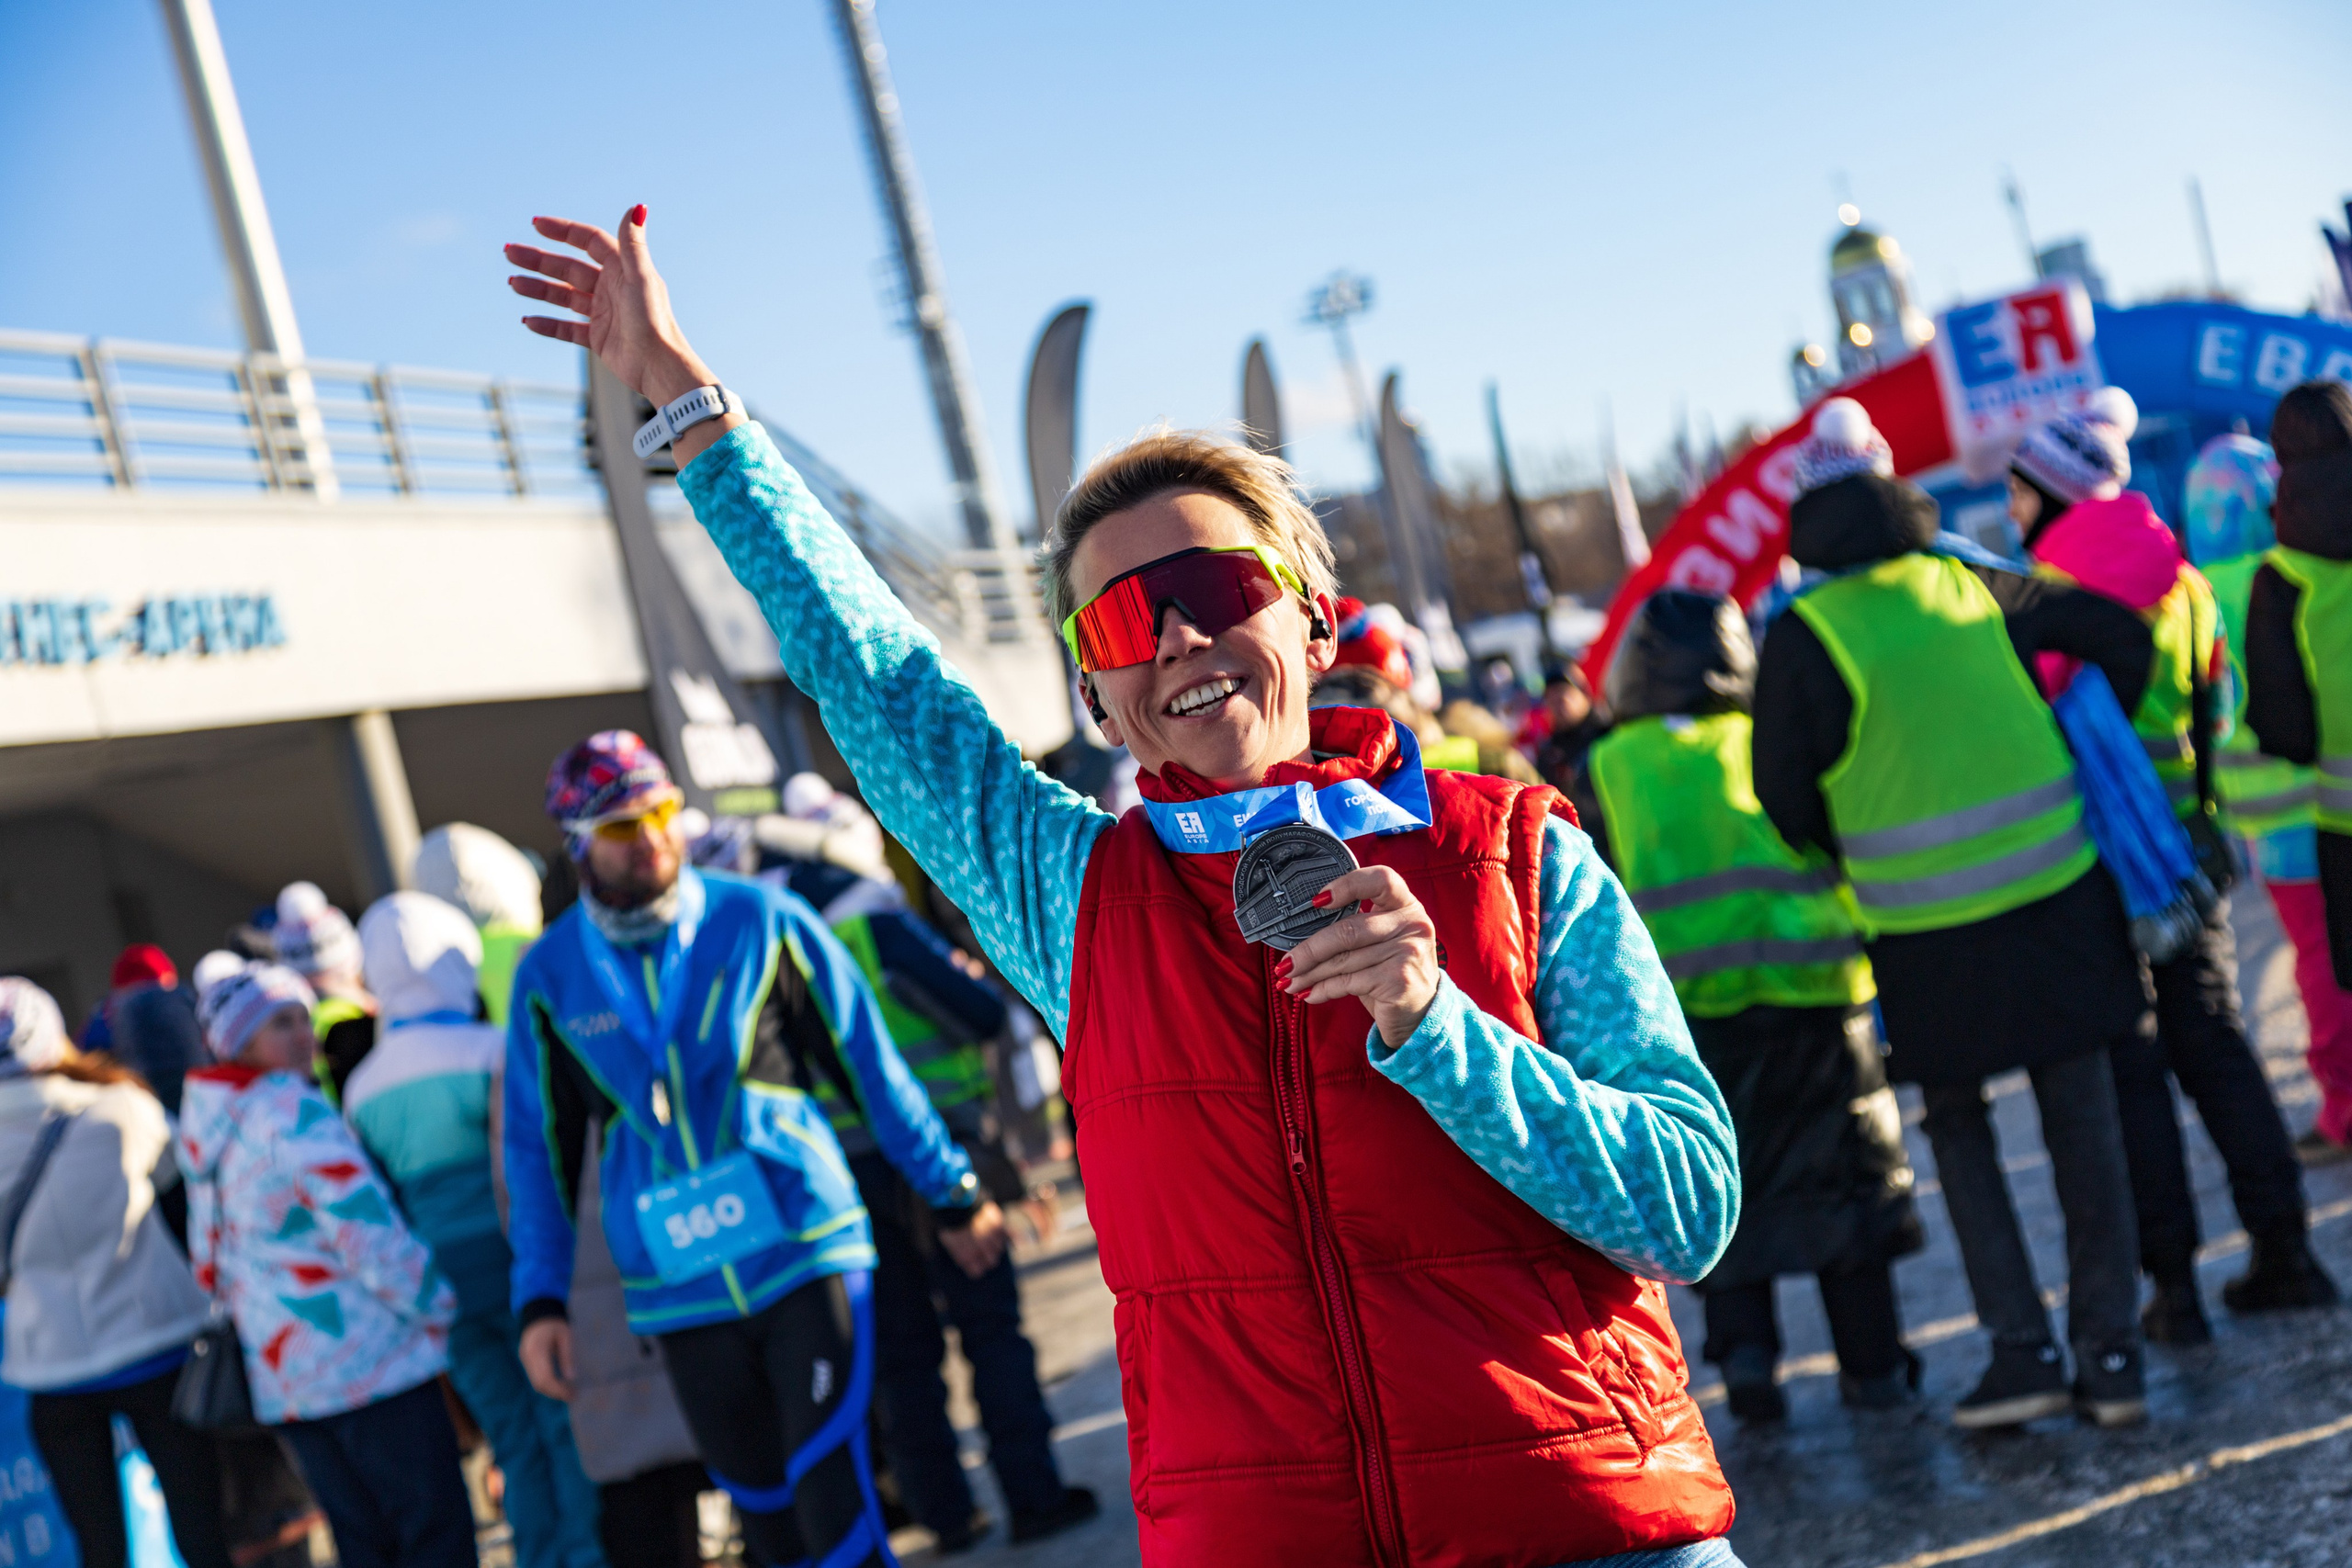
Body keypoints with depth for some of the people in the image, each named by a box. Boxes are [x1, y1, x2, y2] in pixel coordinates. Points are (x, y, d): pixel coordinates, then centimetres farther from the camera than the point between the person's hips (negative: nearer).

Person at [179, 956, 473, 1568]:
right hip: (368, 1363, -9)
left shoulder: (204, 1127, 13)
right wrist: (438, 1308, -6)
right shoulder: (296, 1113, -14)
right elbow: (370, 1234, -18)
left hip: (279, 1377, 9)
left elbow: (210, 1263, 20)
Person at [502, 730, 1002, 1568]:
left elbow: (870, 1062, 5)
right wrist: (541, 1300, 7)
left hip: (808, 1253, -2)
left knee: (834, 1494, -10)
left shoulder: (761, 920, -3)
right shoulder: (549, 977, 2)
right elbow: (539, 1151, 10)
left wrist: (952, 1191, 9)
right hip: (682, 1294, 2)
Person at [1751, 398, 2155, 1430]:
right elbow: (2123, 640, 13)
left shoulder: (1803, 638, -7)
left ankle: (2022, 1347, 8)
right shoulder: (1977, 589, 4)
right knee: (2081, 1117, 10)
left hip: (1931, 930, -3)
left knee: (1957, 1126, 14)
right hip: (2059, 888, 3)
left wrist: (1847, 858, 18)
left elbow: (1785, 793, 0)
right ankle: (2110, 1350, 13)